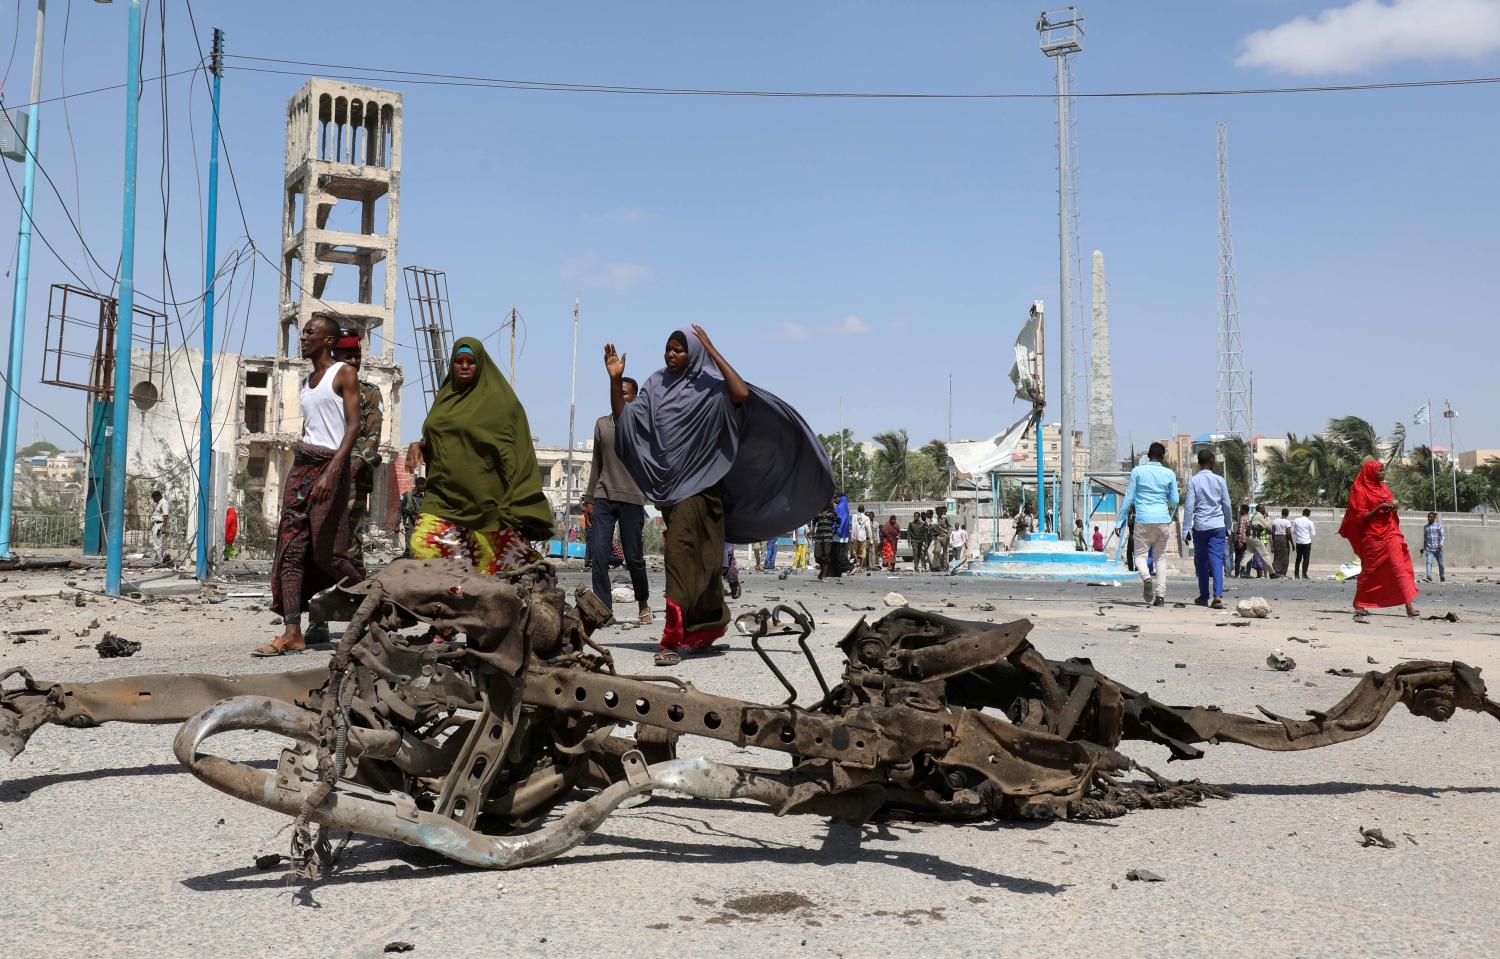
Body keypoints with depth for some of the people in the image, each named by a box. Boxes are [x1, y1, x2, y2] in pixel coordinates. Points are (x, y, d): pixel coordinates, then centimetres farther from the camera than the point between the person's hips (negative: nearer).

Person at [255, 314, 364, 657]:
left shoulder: (344, 374, -3)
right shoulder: (307, 383, 20)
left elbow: (354, 426, -13)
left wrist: (331, 472, -24)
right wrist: (295, 472, 18)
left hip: (329, 465, -7)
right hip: (301, 464, 8)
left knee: (326, 552, -7)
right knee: (291, 549, -2)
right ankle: (292, 633, -3)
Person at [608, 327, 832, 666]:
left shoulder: (710, 388, -6)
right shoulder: (655, 387, 10)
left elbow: (742, 394, -26)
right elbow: (622, 418, 8)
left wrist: (713, 351, -23)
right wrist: (616, 379, -5)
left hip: (698, 484, -6)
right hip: (667, 485, 6)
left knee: (681, 556, -15)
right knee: (695, 561, 17)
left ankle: (673, 639, -15)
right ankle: (709, 625, 33)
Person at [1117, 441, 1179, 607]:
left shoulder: (1137, 471, 0)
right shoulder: (1169, 474, 4)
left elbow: (1128, 498, -1)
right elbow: (1174, 501, 7)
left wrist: (1120, 521, 3)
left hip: (1143, 520, -2)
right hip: (1163, 520, 2)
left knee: (1140, 555, 5)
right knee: (1161, 557, 11)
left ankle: (1146, 577, -26)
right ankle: (1160, 596, 4)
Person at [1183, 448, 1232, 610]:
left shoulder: (1193, 481, -2)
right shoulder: (1220, 480, 3)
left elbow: (1189, 506, -6)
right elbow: (1227, 505, 6)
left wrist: (1186, 530, -2)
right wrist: (1228, 527, 17)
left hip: (1200, 526, -1)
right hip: (1218, 526, 1)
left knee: (1201, 562, 11)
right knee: (1216, 560, -3)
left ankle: (1204, 596, 17)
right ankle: (1217, 596, -16)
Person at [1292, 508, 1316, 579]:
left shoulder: (1296, 521, 0)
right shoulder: (1309, 522, -8)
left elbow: (1292, 531, 2)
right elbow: (1313, 534, -4)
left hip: (1298, 542, 3)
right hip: (1307, 542, -3)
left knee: (1298, 558, 13)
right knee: (1306, 559, 2)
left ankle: (1296, 574, 13)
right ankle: (1304, 574, -3)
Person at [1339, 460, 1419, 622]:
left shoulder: (1384, 488, 12)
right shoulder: (1360, 491, -7)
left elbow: (1391, 504, 23)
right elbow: (1360, 517, -11)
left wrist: (1393, 506, 0)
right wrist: (1379, 507, -21)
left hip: (1389, 533, 6)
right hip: (1372, 537, -6)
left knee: (1400, 568, -2)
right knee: (1370, 571, 2)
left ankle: (1409, 606, -4)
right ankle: (1359, 606, 13)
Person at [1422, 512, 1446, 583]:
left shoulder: (1439, 526, 5)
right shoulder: (1425, 527, 14)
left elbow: (1442, 536, -2)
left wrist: (1441, 543, -19)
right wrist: (1423, 548, 19)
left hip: (1437, 548, -1)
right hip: (1429, 549, 2)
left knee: (1440, 563, 8)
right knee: (1428, 562, -17)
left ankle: (1442, 578, 24)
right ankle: (1429, 577, -27)